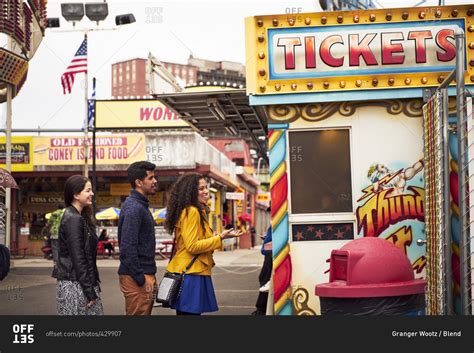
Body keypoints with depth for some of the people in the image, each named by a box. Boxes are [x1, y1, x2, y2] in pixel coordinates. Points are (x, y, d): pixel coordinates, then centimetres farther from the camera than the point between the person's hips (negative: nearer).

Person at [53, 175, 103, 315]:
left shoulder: (80, 217, 14)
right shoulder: (73, 219, -14)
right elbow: (78, 258, -18)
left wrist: (92, 286, 17)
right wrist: (89, 291, -17)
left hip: (80, 282, 9)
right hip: (75, 285, -9)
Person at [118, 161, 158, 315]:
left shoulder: (140, 205, 15)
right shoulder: (133, 208, -17)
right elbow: (127, 248, -23)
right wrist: (141, 279, -20)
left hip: (145, 274, 10)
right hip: (136, 278, -10)